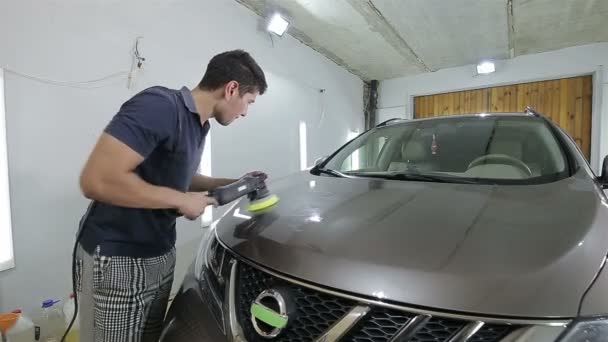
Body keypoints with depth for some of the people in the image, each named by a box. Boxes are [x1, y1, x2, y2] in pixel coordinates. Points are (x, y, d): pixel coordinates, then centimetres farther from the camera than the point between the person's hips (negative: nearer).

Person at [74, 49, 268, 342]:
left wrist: (234, 184, 10)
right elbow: (97, 181, -30)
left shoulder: (199, 125, 5)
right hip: (116, 260, -8)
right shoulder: (160, 105, -24)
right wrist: (181, 201, -22)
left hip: (161, 254, 9)